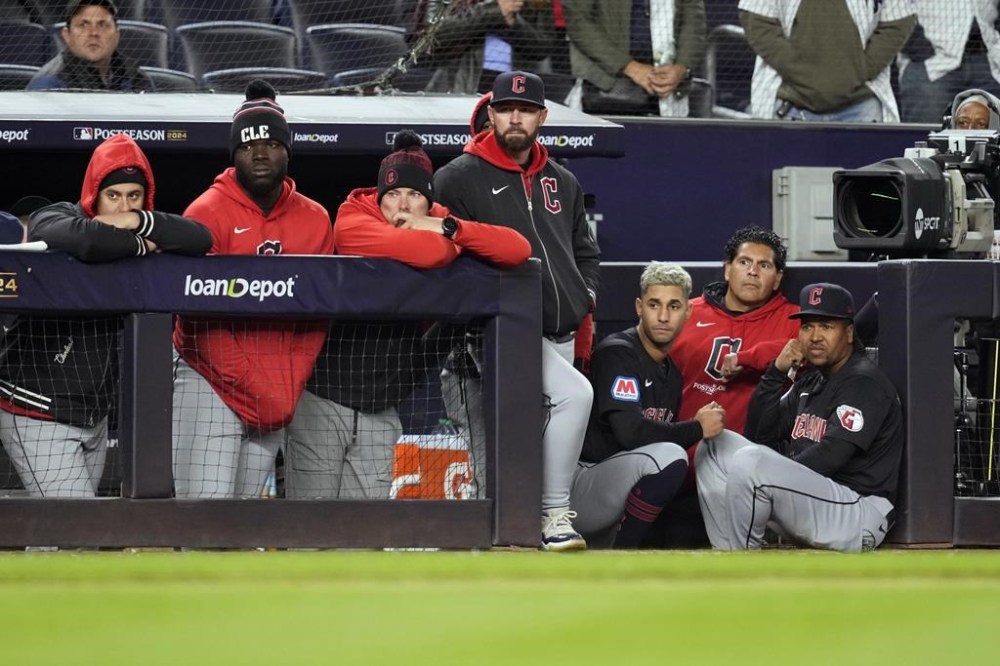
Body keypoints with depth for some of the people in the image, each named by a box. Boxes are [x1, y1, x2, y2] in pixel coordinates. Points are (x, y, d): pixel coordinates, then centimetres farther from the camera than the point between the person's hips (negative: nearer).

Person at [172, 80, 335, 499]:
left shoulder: (315, 220, 8)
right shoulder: (208, 213, -6)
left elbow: (316, 318, 9)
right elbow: (198, 314, -11)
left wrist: (287, 391, -3)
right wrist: (249, 387, -15)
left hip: (281, 396, 4)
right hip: (209, 384, -4)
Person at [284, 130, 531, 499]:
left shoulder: (441, 225, 5)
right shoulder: (353, 222, -12)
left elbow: (519, 250, -7)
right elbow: (421, 251, -30)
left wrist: (450, 228, -16)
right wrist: (453, 242, -8)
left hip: (382, 410, 5)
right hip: (322, 396, -4)